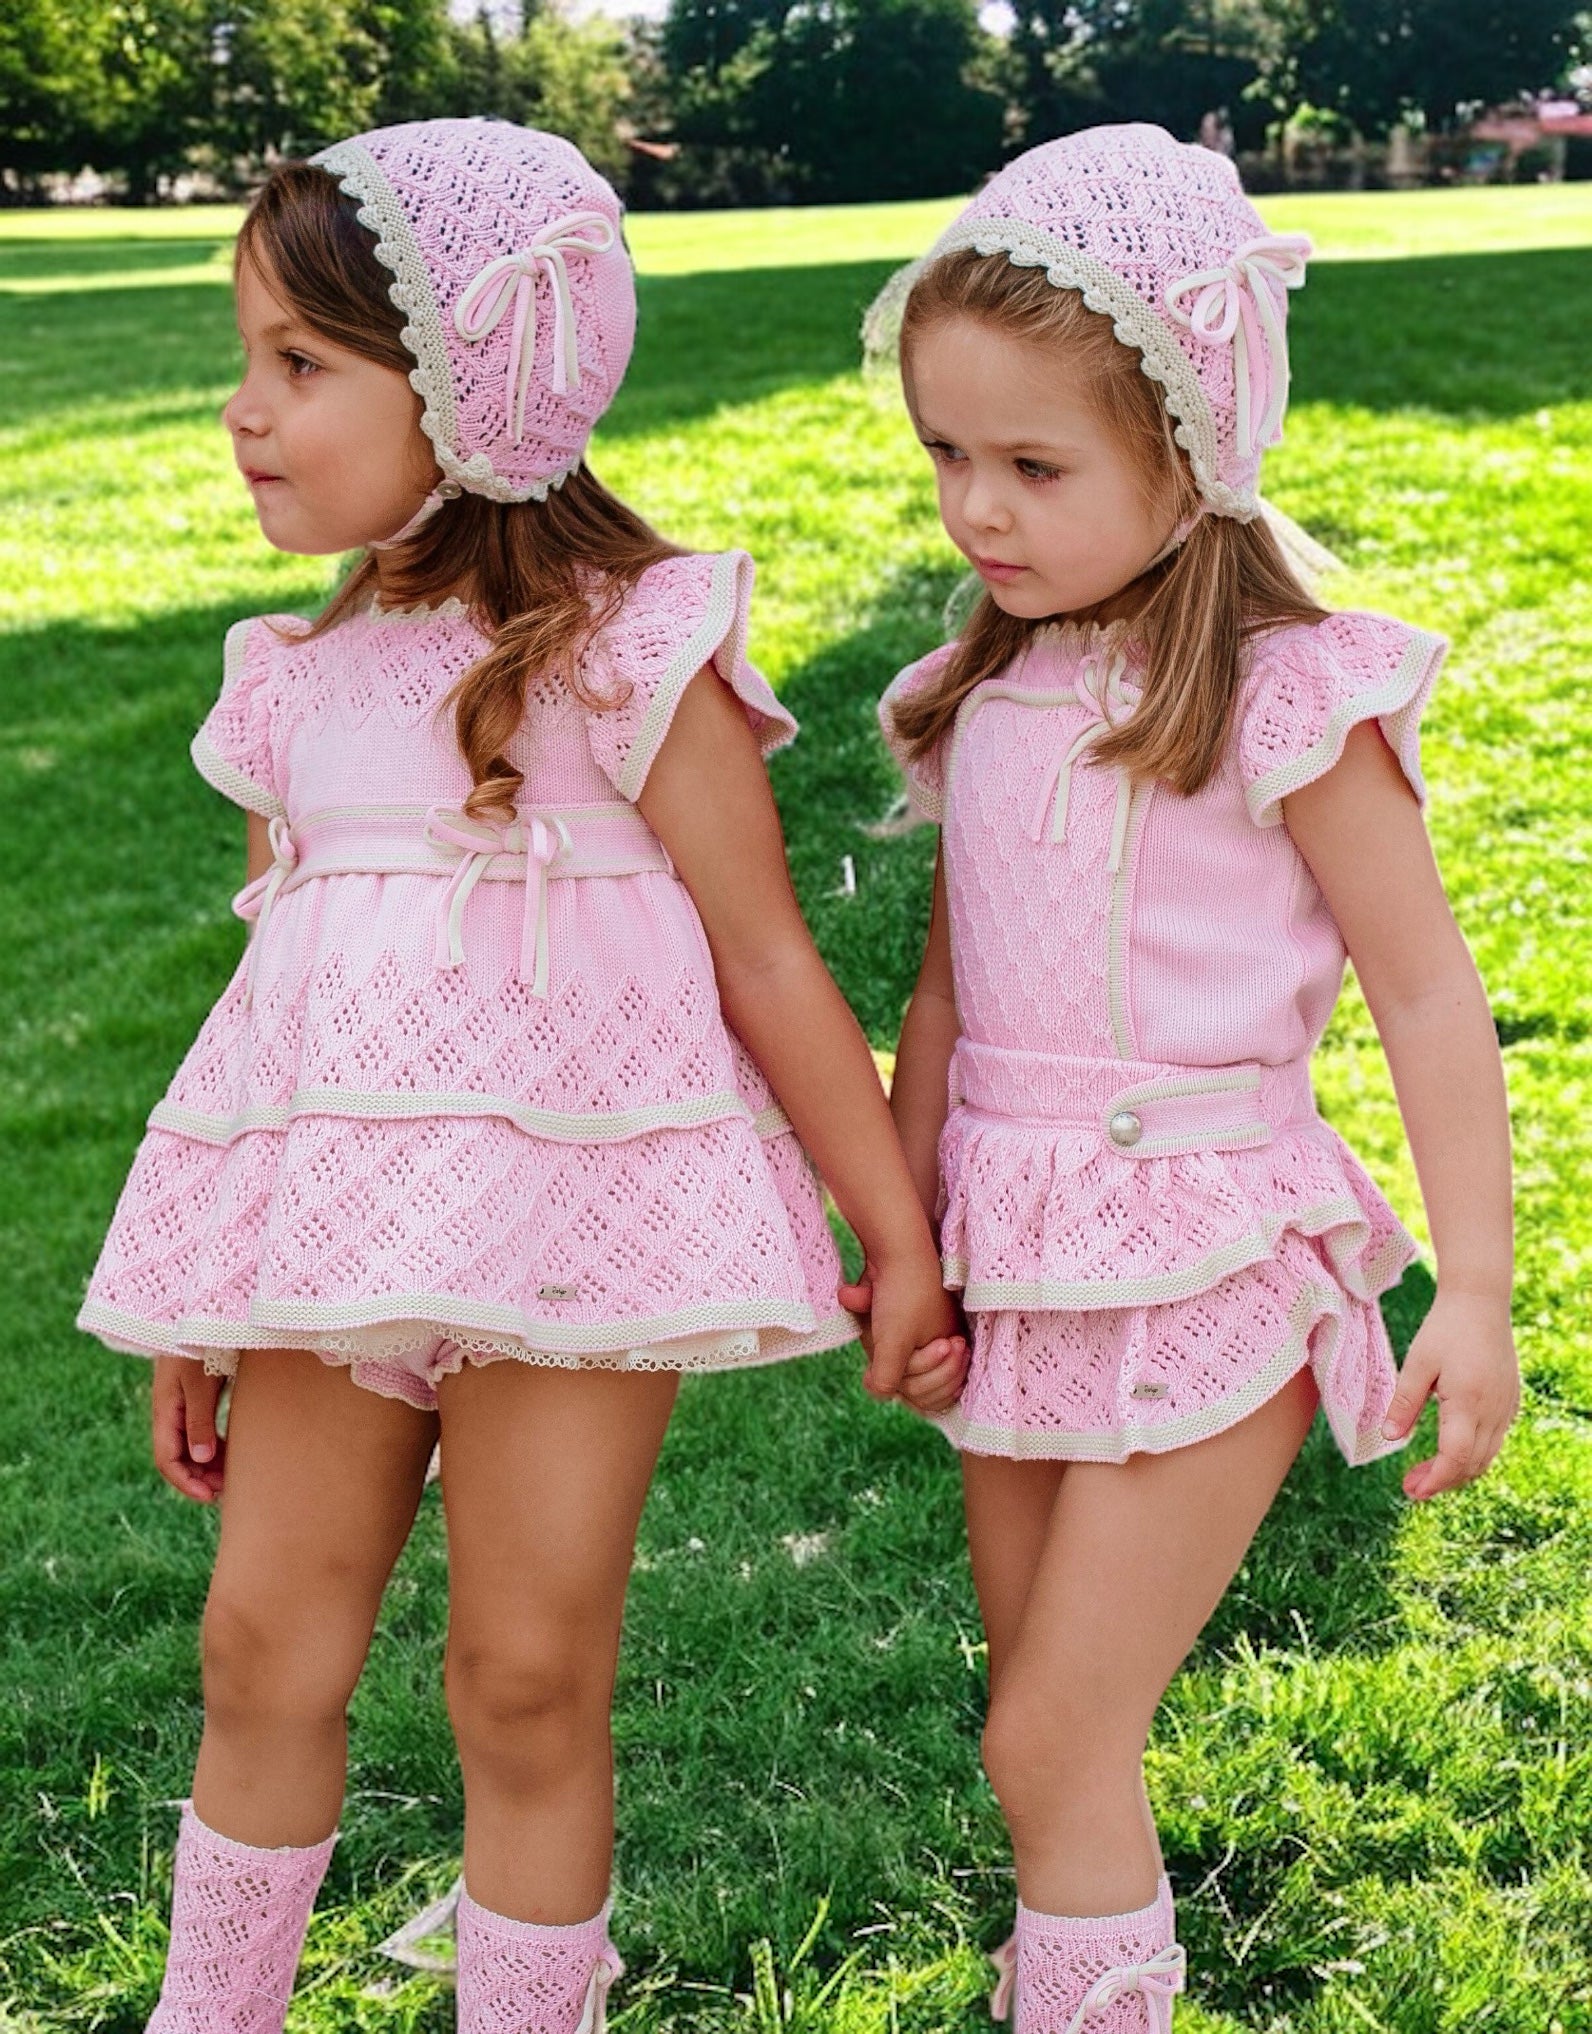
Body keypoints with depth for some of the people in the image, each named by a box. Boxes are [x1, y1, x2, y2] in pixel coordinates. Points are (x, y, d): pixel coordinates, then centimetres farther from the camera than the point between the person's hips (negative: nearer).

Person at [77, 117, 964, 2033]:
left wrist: (902, 1244, -2)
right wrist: (200, 1307, 18)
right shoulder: (303, 674, 10)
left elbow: (770, 962, -5)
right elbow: (276, 977, 16)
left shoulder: (627, 651, -7)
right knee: (265, 1646, 10)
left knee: (529, 1679, 3)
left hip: (563, 1215, -5)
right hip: (333, 1227, 5)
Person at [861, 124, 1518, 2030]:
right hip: (1017, 1266, 6)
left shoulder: (1284, 699, -13)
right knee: (1048, 1729, 15)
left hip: (1202, 1267, -6)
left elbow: (1427, 994, -10)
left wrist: (1476, 1293, -14)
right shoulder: (987, 695, 6)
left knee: (1054, 1743, -5)